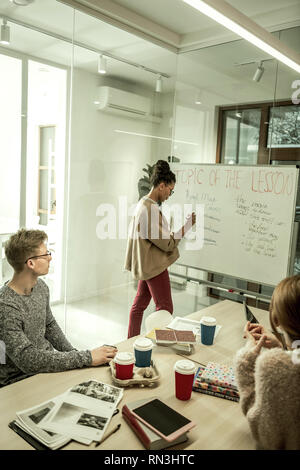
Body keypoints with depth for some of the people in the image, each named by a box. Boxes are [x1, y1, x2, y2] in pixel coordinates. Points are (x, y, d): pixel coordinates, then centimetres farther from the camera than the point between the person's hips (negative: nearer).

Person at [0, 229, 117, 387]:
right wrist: (86, 358, -28)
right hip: (22, 378, -7)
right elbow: (28, 360, -28)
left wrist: (73, 353, 1)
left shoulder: (41, 287, 1)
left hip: (49, 363, 7)